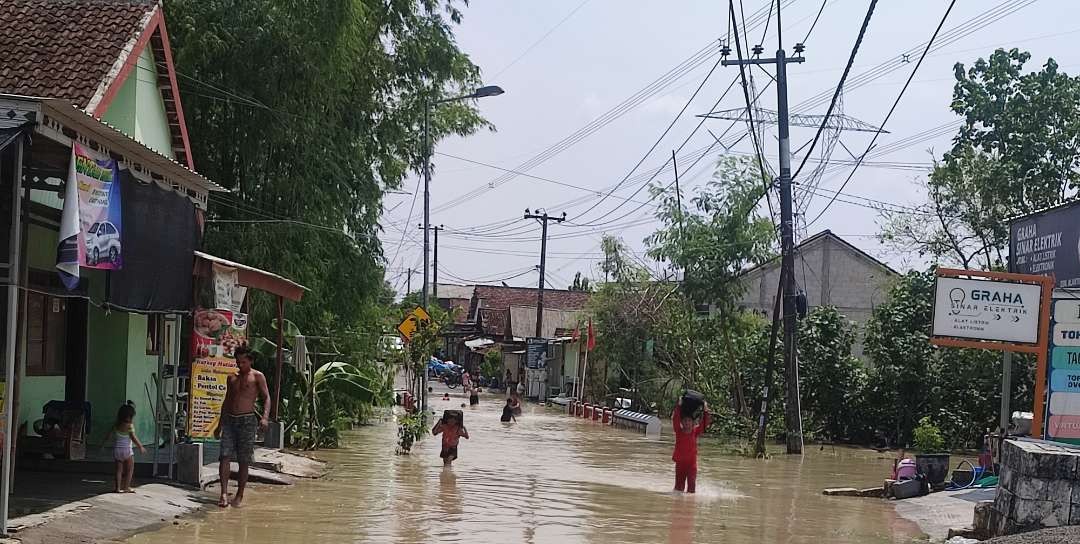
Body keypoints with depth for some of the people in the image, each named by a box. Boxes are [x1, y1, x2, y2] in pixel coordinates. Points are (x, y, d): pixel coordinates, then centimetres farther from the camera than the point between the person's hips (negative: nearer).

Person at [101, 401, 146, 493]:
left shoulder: (116, 425, 2)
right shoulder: (129, 426, -14)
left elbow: (109, 435, 9)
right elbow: (133, 438, -16)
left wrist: (103, 444, 23)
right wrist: (140, 447, -8)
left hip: (116, 450, 5)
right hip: (127, 449, -5)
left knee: (119, 470, 9)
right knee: (129, 470, 8)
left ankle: (118, 487, 7)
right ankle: (126, 487, 6)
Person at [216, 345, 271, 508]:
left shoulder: (257, 377, 3)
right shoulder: (232, 378, 17)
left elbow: (266, 398, -3)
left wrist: (265, 417, -20)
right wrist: (220, 425, 21)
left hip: (247, 420, -4)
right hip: (229, 419, 4)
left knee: (244, 461, 1)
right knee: (225, 456, -10)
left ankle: (240, 495, 12)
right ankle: (224, 494, -14)